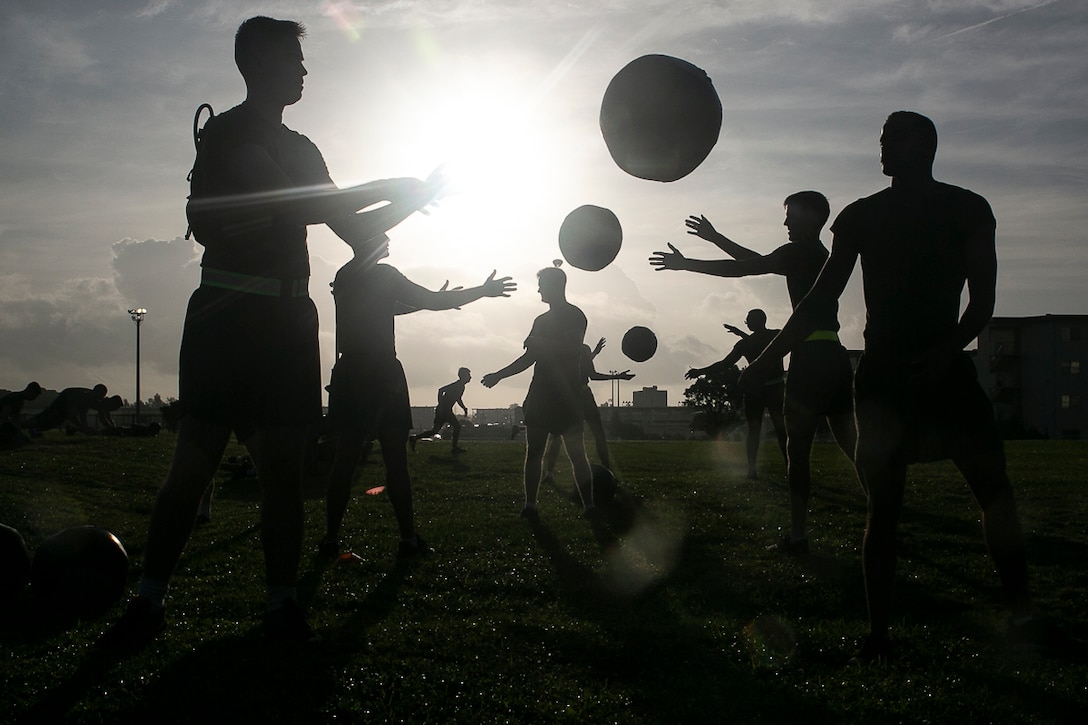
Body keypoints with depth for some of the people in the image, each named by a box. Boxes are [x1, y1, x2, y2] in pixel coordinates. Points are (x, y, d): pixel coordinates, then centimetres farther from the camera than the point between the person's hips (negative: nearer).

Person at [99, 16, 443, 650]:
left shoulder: (300, 149, 23)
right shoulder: (226, 133, 2)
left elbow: (355, 229, 27)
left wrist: (406, 199, 14)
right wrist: (378, 192, -9)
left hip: (290, 315, 6)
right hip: (230, 308, -6)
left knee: (284, 465, 1)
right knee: (197, 458, -9)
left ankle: (282, 604, 4)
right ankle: (149, 602, -4)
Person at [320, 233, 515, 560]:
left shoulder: (343, 277, 15)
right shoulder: (383, 275, -7)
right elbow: (432, 301, -7)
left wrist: (441, 297, 32)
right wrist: (483, 291, 3)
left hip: (349, 374, 6)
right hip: (381, 374, -6)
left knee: (345, 457, 4)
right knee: (395, 459, -2)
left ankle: (331, 538, 0)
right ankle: (408, 537, 1)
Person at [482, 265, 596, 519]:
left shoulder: (574, 316, -4)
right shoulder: (541, 321, 17)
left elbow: (571, 350, -14)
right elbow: (529, 358, 24)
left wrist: (540, 343, -10)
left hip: (567, 395, -6)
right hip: (540, 394, 6)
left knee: (576, 452, -6)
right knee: (533, 451, 2)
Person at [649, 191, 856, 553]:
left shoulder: (800, 252, -5)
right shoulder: (818, 255, 22)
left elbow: (742, 268, -9)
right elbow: (758, 262, 29)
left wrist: (685, 263, -3)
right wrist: (714, 237, 33)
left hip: (812, 356, -9)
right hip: (835, 357, 9)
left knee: (798, 447, -5)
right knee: (850, 443, 9)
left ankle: (798, 534, -4)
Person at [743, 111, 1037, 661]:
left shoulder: (968, 210, 6)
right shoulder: (860, 217, 11)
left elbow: (982, 300, -2)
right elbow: (819, 300, 12)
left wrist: (949, 349, -19)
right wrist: (766, 358, 7)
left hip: (944, 367, -1)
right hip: (881, 373, 1)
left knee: (993, 487, -10)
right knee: (882, 505, -1)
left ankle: (1020, 609, -2)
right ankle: (878, 632, 4)